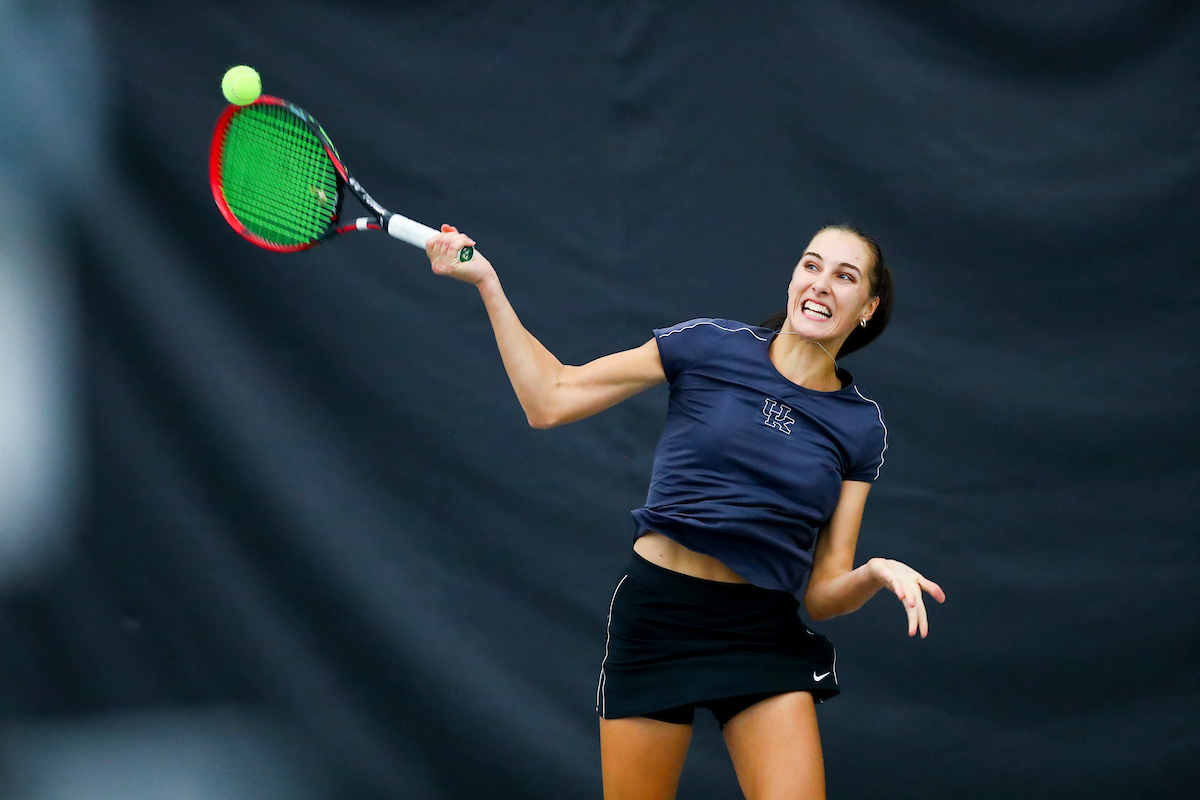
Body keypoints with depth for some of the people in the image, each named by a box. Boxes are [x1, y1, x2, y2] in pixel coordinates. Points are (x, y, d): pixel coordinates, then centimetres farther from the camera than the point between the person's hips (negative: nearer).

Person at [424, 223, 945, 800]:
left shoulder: (861, 427, 4)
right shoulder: (710, 345, -2)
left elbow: (823, 593, 3)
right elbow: (549, 400, 2)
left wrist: (876, 574, -19)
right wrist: (487, 282, -4)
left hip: (764, 635, 1)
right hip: (657, 615, -1)